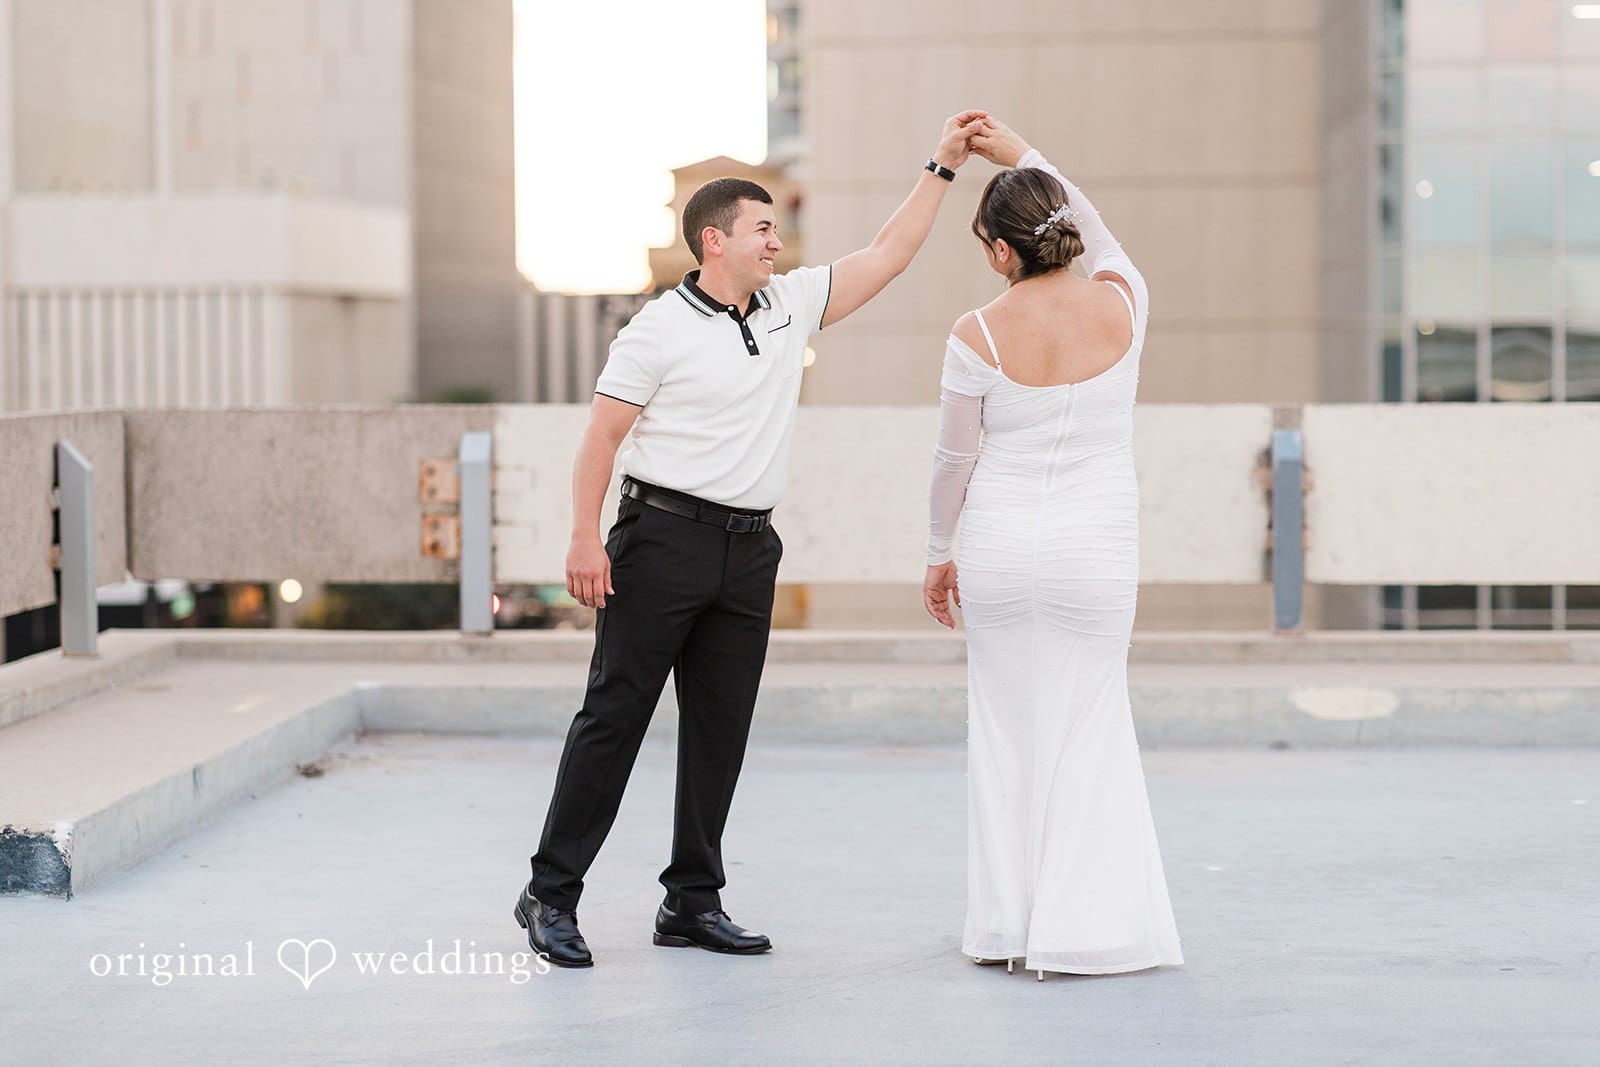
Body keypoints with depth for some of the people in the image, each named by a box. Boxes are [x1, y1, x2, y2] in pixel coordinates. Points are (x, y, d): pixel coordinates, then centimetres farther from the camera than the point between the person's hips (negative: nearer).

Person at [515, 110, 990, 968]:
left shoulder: (790, 305, 11)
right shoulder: (661, 328, -7)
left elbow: (887, 256, 16)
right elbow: (602, 434, -8)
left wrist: (942, 167, 12)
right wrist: (586, 540, -16)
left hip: (748, 548, 6)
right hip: (664, 537, -6)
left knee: (721, 726, 7)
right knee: (615, 713, -5)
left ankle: (692, 902, 15)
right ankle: (552, 892, 1)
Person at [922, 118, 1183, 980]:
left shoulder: (977, 336, -10)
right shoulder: (1120, 306, -5)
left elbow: (953, 462, -2)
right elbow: (1100, 239, 19)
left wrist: (938, 555, 12)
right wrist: (1023, 156, 22)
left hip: (1000, 553, -1)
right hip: (1096, 554, 1)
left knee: (1007, 730, 10)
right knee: (1087, 730, 8)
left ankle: (1007, 926, 14)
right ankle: (1079, 929, 5)